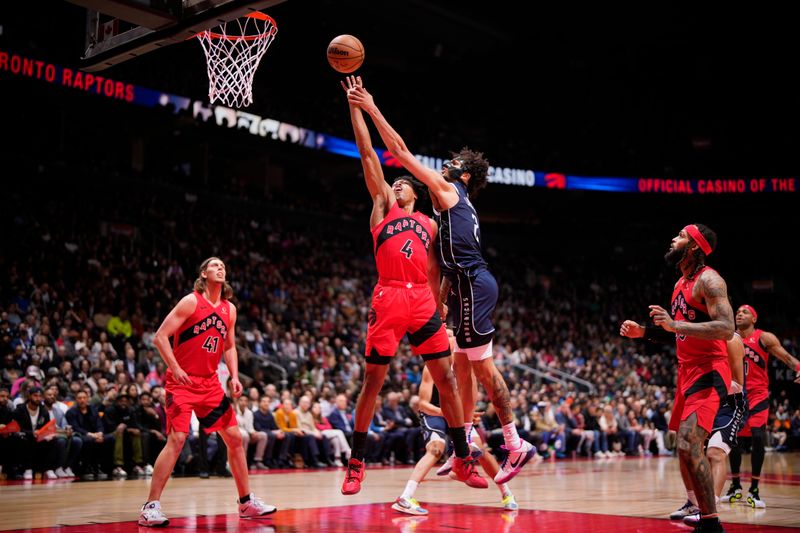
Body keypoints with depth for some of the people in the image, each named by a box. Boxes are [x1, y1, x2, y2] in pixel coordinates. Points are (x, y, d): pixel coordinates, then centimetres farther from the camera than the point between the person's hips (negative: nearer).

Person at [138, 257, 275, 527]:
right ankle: (151, 507, -11)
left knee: (235, 437, 6)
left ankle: (246, 502, 18)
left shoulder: (229, 309, 10)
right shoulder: (191, 301, -9)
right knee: (177, 439, -18)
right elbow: (160, 337, -12)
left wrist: (235, 377, 5)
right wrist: (175, 368, -22)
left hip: (210, 383, 7)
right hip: (182, 381, -6)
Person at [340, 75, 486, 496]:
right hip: (389, 297, -3)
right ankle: (356, 462, 11)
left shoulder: (428, 224, 22)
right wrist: (355, 105, 8)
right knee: (372, 381, 0)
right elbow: (367, 153, 11)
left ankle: (463, 459, 10)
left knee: (446, 378, 1)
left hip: (422, 300, 3)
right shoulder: (383, 204, 16)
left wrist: (440, 308, 9)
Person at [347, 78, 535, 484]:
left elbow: (401, 152, -6)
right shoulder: (457, 204, 24)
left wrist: (371, 109, -4)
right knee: (462, 364, 13)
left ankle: (515, 444, -2)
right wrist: (441, 299, 20)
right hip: (469, 286, 10)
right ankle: (465, 444, 19)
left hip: (474, 285, -10)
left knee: (482, 365, -6)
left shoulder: (447, 190, -2)